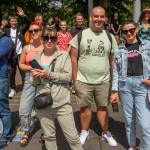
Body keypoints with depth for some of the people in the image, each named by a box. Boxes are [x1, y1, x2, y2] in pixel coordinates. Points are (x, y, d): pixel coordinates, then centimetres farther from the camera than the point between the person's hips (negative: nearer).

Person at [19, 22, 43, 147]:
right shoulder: (26, 48, 2)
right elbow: (21, 64, 9)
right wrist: (31, 68, -10)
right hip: (30, 80, 2)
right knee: (23, 110, 0)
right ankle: (27, 133, 23)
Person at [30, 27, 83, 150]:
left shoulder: (64, 55, 0)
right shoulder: (36, 58, 9)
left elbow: (68, 76, -10)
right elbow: (33, 82, 11)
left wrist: (49, 74, -18)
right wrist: (35, 77, -12)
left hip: (62, 103, -3)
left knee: (72, 136, 4)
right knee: (49, 136, 16)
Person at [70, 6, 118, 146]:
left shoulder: (110, 37, 2)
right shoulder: (80, 35, -4)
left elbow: (113, 60, 7)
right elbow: (73, 58, -3)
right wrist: (75, 80, -6)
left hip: (103, 81, 1)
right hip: (83, 81, -1)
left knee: (102, 107, 13)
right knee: (85, 107, 13)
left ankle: (106, 133, 31)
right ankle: (84, 131, 33)